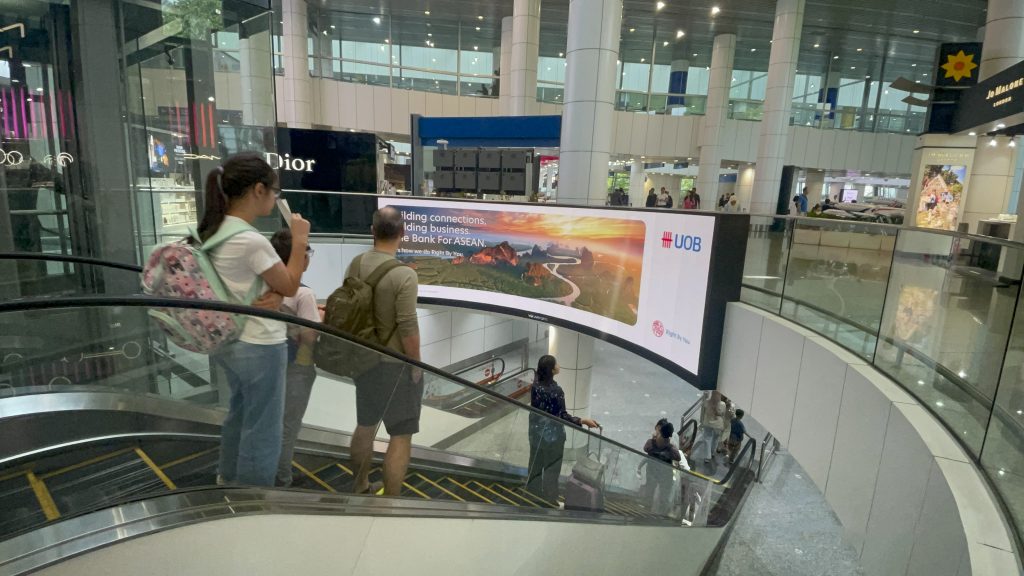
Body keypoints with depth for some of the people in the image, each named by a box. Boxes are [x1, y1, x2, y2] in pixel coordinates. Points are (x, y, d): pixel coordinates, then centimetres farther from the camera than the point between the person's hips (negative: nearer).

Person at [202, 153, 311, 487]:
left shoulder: (213, 231, 2)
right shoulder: (251, 241, -27)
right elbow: (290, 287, -14)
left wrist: (273, 295, -11)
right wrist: (300, 241, -10)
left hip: (228, 341, 10)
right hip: (259, 347, -10)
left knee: (240, 412, 28)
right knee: (262, 428, 8)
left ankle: (229, 478, 48)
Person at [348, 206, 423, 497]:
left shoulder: (356, 264, -1)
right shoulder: (404, 274, -23)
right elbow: (408, 327, -23)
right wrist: (416, 364, -9)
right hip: (396, 364, -8)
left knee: (365, 425, 25)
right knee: (401, 435, 6)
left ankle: (361, 486, 44)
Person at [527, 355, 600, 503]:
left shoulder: (536, 384, -8)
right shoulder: (556, 390, -28)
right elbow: (562, 416, -24)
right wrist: (583, 421, -26)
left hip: (536, 431, 6)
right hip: (552, 435, -6)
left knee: (535, 464, 23)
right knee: (551, 469, 13)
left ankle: (532, 495, 40)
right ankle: (549, 501, 29)